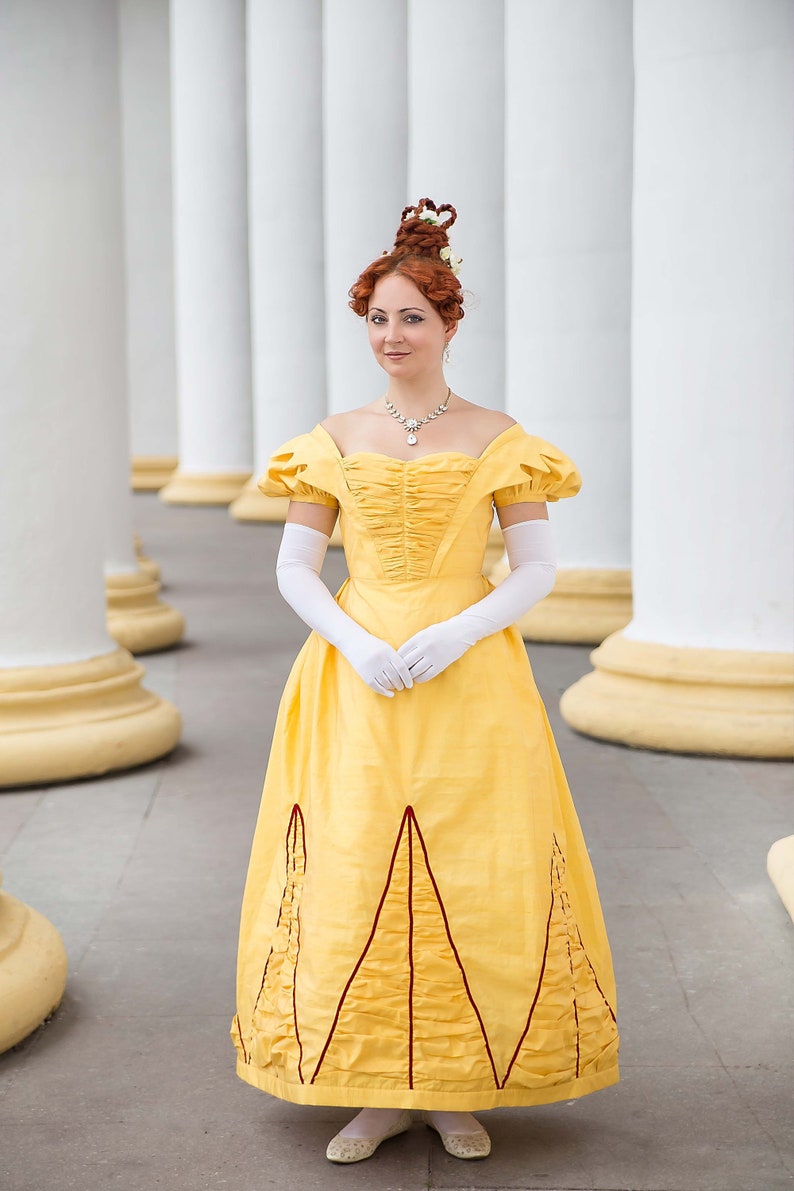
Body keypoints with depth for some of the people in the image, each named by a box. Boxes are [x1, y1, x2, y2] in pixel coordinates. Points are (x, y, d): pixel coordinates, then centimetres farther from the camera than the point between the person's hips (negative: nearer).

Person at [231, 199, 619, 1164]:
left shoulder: (497, 439, 1)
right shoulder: (336, 440, 6)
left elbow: (537, 570, -1)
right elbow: (293, 568, 4)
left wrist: (455, 635, -16)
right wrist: (358, 646, -12)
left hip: (472, 680, -1)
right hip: (356, 682, 1)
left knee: (476, 881, -1)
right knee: (354, 874, -1)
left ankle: (459, 1087, 14)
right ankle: (379, 1090, 12)